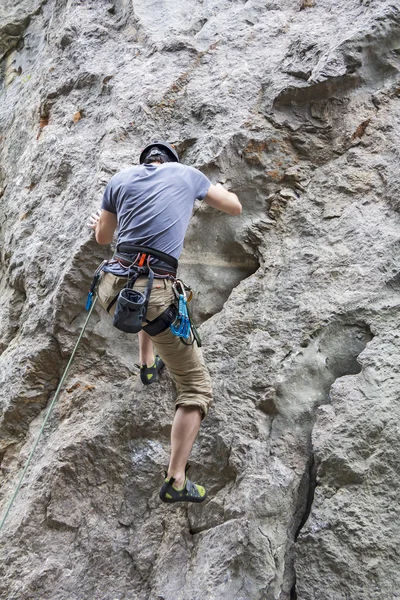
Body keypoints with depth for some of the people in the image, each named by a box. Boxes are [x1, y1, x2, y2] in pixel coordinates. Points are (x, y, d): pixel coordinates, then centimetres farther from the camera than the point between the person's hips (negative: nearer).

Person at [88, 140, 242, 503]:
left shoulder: (121, 179, 16)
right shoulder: (188, 174, 12)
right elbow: (235, 207, 23)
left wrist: (97, 223, 51)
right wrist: (211, 190, 44)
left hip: (113, 289, 4)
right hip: (155, 295, -4)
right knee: (196, 387, 9)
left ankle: (148, 365, 49)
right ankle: (176, 482, 6)